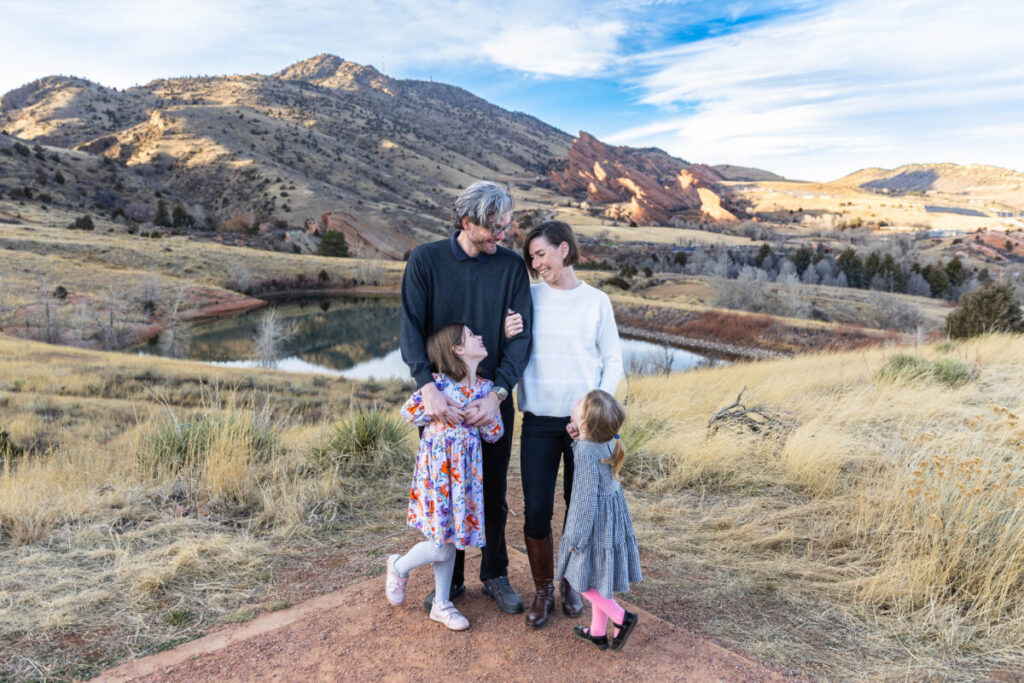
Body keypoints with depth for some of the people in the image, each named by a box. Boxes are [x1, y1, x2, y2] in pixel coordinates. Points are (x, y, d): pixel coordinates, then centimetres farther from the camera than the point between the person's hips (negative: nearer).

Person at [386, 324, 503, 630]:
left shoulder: (486, 387, 3)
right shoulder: (438, 383, -12)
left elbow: (495, 433, 4)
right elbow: (408, 412, -6)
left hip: (466, 470, 5)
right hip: (437, 467, -5)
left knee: (450, 538, 14)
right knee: (441, 545, -1)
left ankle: (441, 605, 30)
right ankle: (399, 566, 30)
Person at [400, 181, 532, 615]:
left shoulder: (512, 266, -4)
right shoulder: (426, 260, -6)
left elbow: (520, 336, -8)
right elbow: (411, 330, -13)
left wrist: (497, 394, -22)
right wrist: (428, 388, -28)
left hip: (493, 400, 1)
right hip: (441, 399, 0)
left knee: (493, 496, 13)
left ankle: (495, 576, 33)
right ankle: (450, 580, 32)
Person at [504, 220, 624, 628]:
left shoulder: (596, 301, 1)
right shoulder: (528, 296, 4)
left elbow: (613, 361, 4)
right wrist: (506, 336, -12)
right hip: (539, 421, 1)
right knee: (536, 510, 1)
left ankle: (570, 584, 33)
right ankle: (542, 591, 23)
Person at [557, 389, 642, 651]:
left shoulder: (586, 451, -27)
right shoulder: (610, 441, -6)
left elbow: (587, 497, -23)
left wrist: (575, 538, -14)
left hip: (595, 521, -8)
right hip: (613, 518, 8)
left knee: (581, 577, 9)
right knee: (600, 576, 19)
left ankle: (622, 617, 14)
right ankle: (598, 632, 32)